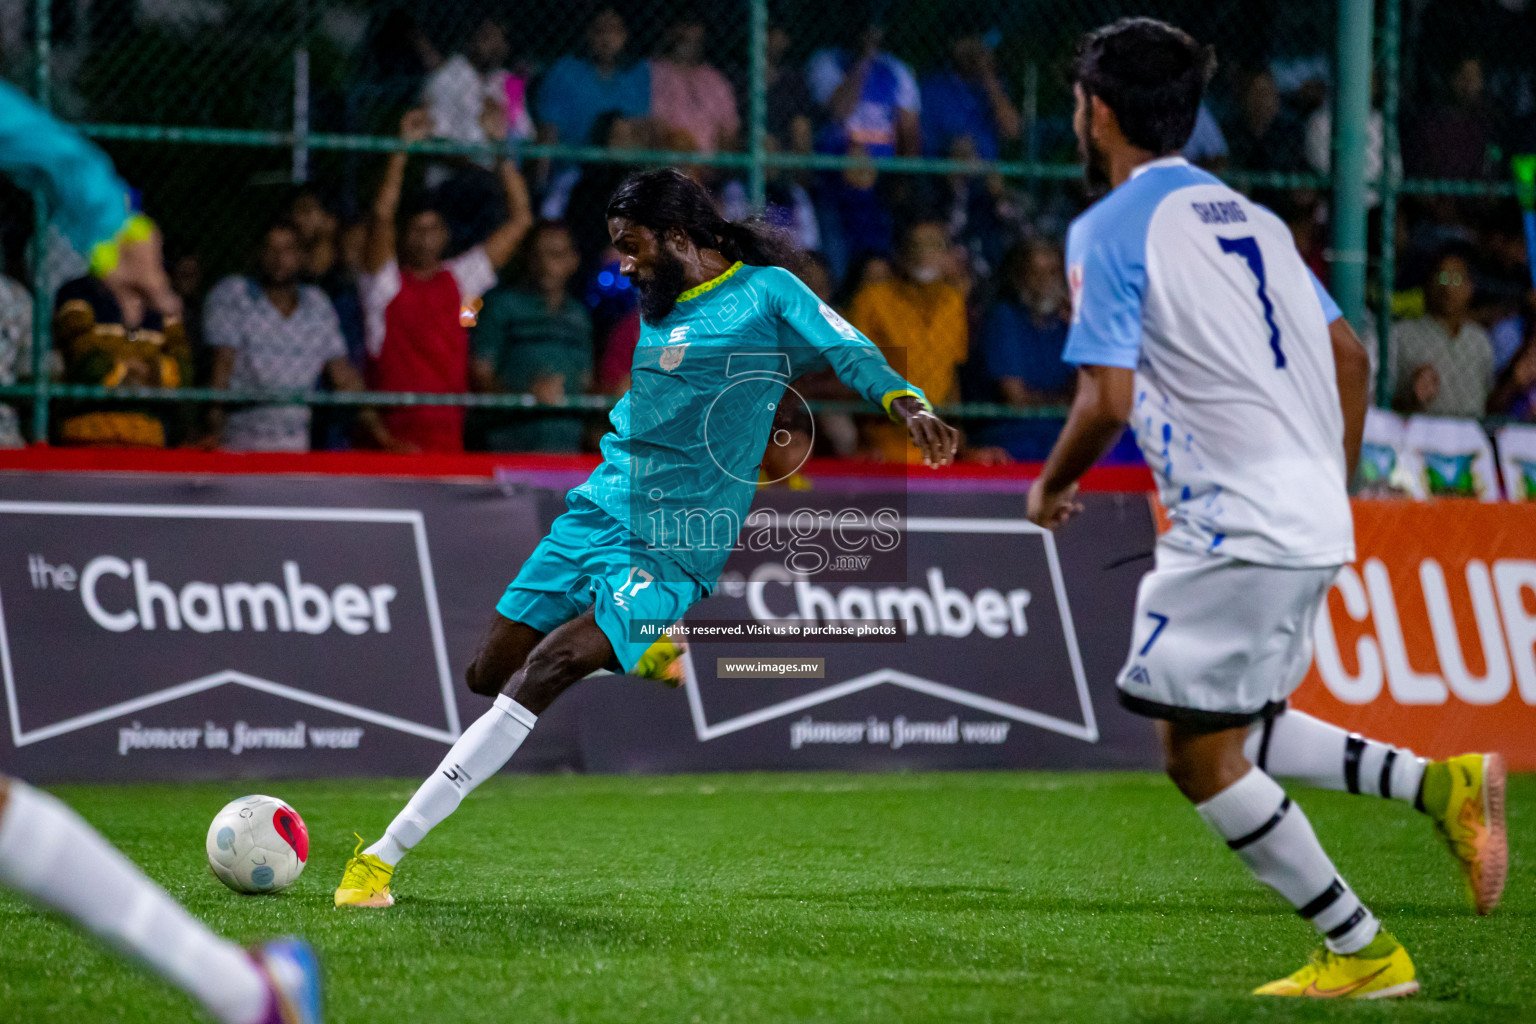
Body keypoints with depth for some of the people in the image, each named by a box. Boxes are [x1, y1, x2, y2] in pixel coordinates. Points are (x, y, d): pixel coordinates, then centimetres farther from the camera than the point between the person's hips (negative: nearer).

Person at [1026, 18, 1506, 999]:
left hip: (1237, 528, -8)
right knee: (1236, 731, 19)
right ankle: (1440, 782, 4)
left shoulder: (1109, 229, -7)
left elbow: (1109, 401, -14)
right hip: (1314, 524, 8)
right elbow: (1351, 356, 19)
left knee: (1199, 751, 1)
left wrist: (1051, 487, 4)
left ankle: (1364, 951, 0)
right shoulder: (1250, 216, 17)